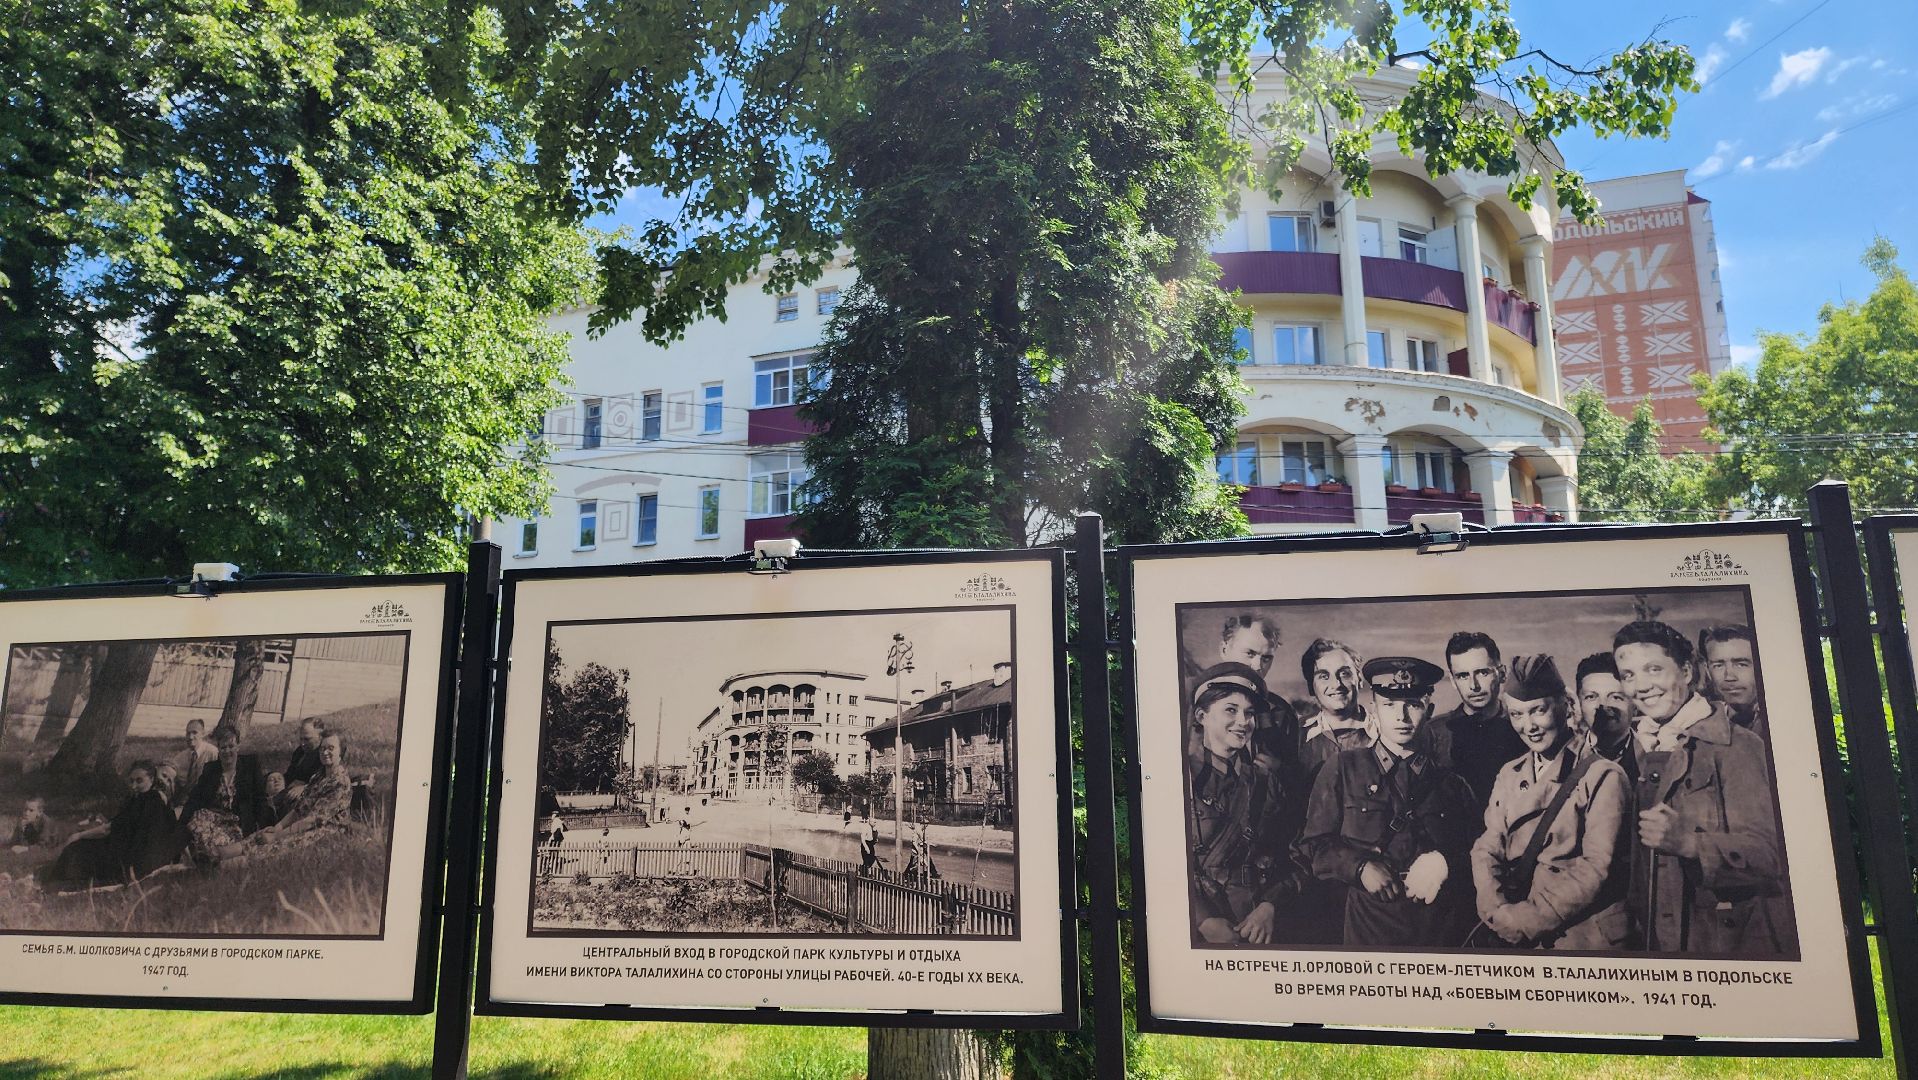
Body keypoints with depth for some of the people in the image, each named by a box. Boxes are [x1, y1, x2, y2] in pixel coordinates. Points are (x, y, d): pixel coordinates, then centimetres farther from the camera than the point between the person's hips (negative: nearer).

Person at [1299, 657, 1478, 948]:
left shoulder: (1450, 779, 8)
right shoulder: (1343, 769, 2)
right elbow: (1314, 844, 1)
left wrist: (1444, 862, -12)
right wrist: (1360, 867, -14)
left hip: (1444, 925, 2)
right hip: (1371, 923, -1)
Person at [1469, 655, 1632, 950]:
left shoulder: (1603, 776, -8)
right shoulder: (1509, 775, 8)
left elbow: (1597, 867, -14)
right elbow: (1486, 849, 4)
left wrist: (1527, 922, -17)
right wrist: (1497, 913, -13)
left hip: (1582, 937, -4)